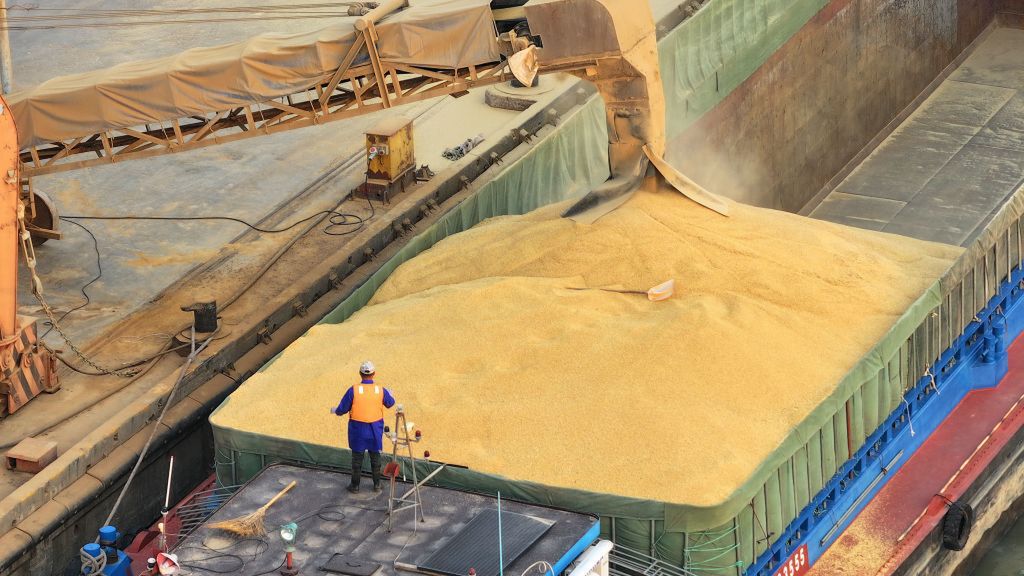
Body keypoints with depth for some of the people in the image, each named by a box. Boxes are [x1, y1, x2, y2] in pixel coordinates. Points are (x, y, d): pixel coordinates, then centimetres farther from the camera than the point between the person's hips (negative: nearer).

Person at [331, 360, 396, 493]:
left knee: (357, 457, 11)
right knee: (375, 456, 16)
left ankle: (355, 485, 19)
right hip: (375, 430, 2)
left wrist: (335, 411, 13)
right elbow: (390, 403, 11)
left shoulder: (353, 390, -17)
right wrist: (390, 395, 34)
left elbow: (342, 409, -10)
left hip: (358, 429, -2)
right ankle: (377, 484, 24)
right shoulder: (381, 390, -10)